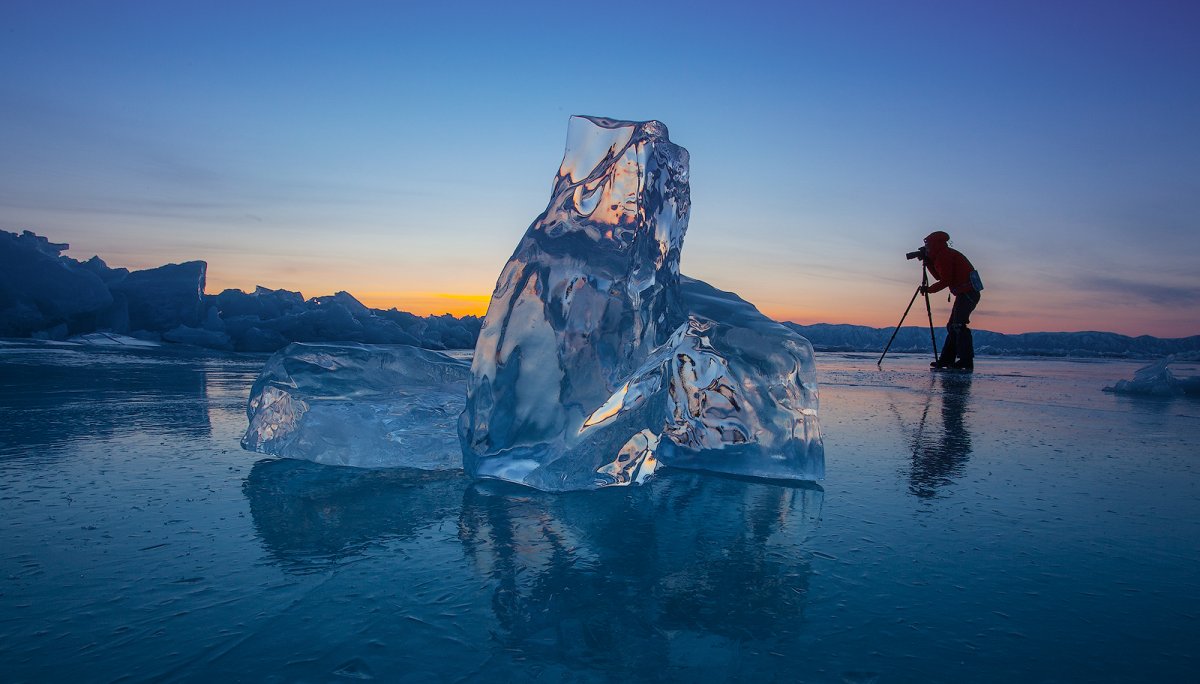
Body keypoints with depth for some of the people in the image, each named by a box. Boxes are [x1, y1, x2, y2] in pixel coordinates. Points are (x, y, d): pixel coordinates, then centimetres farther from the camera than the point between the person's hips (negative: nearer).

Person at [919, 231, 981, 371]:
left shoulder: (944, 255, -10)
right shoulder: (944, 255, 20)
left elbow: (945, 281, -15)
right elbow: (939, 276, 24)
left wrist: (929, 289, -5)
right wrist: (928, 262, 18)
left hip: (966, 293, -11)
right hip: (967, 293, 11)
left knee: (958, 325, -17)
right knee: (953, 326, 10)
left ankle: (966, 361, -21)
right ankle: (946, 359, 11)